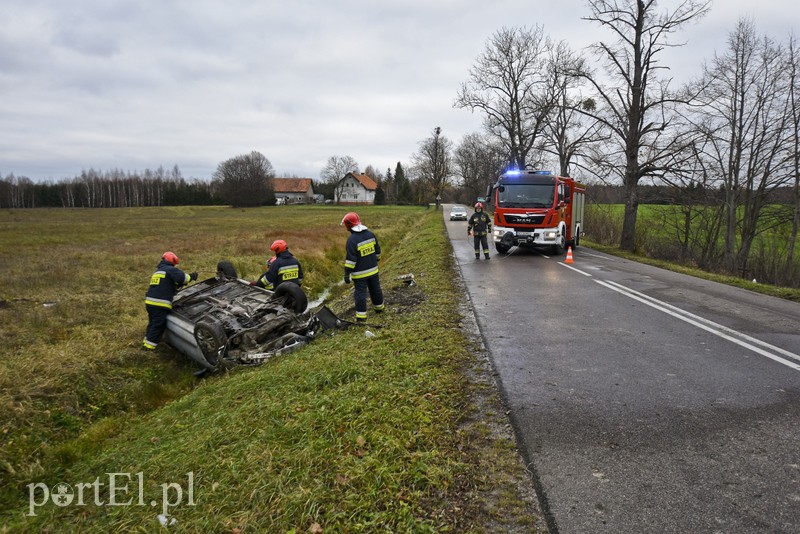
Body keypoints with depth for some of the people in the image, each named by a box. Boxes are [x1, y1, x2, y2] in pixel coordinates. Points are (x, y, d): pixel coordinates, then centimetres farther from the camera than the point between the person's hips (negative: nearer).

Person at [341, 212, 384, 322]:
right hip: (373, 270, 6)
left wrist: (347, 274, -14)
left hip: (360, 273, -6)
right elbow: (377, 250, 11)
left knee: (360, 293, 1)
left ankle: (361, 316, 4)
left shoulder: (352, 240, -20)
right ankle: (379, 307, 37)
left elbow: (350, 259, -20)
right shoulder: (370, 234, 1)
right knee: (375, 289, 21)